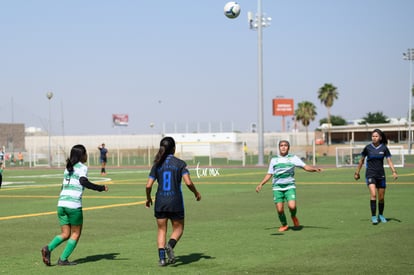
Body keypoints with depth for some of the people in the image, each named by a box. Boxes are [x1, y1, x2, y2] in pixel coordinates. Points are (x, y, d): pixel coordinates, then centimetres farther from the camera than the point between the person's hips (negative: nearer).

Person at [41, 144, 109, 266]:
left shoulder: (68, 168, 19)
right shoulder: (82, 167, -2)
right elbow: (83, 181, -20)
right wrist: (101, 188, -16)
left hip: (61, 204, 6)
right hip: (74, 205, -6)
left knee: (65, 234, 13)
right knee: (75, 234, 9)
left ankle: (48, 248, -9)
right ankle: (63, 259, 2)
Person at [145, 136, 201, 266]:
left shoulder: (157, 165, 1)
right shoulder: (180, 163, -5)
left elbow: (148, 185, -2)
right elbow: (188, 182, -14)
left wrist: (148, 198, 16)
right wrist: (196, 193, 4)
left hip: (160, 202, 2)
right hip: (175, 202, -2)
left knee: (161, 230, 13)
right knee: (178, 228, 15)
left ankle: (162, 258, 2)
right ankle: (170, 245, -14)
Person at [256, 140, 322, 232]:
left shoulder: (293, 158, 3)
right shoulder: (274, 159, 8)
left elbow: (306, 167, -2)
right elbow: (269, 174, 15)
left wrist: (315, 169, -20)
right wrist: (261, 184, 5)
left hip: (290, 187, -1)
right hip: (277, 187, 1)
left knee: (292, 206, -20)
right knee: (279, 209, -6)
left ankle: (293, 216, 15)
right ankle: (284, 225, 21)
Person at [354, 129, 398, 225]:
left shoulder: (384, 148, -1)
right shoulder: (368, 148, -3)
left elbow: (389, 161, -1)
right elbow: (361, 160, 8)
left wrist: (394, 172, -14)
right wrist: (357, 172, 12)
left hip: (381, 175, 2)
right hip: (370, 174, -2)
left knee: (381, 197, 8)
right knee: (373, 194, -20)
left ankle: (381, 215, 30)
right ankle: (373, 217, -16)